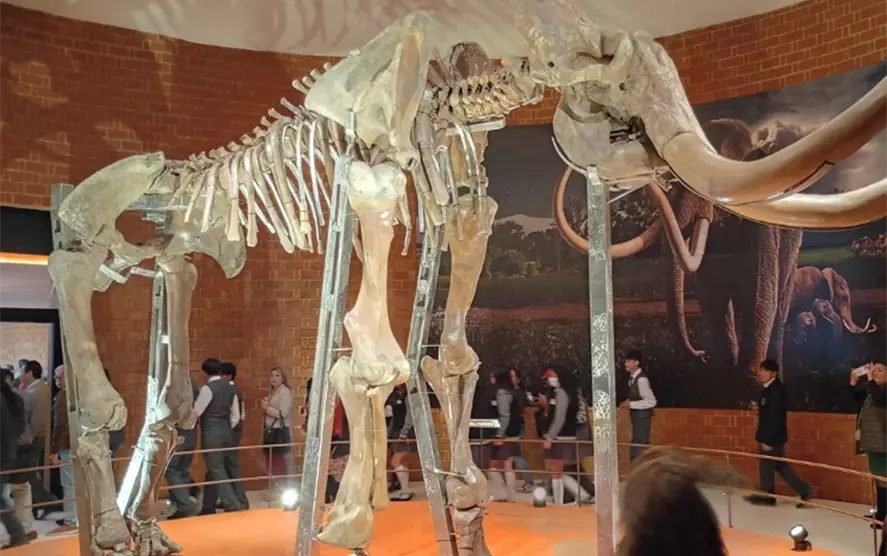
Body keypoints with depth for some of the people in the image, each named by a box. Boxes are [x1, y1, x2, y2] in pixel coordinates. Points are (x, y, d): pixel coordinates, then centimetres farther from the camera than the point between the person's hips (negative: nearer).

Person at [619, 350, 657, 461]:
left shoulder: (641, 379, -22)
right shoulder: (632, 377, 5)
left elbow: (651, 402, -25)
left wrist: (631, 404, -23)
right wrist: (629, 401, 1)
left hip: (642, 416, -9)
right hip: (636, 415, 9)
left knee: (638, 448, -4)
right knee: (641, 446, 17)